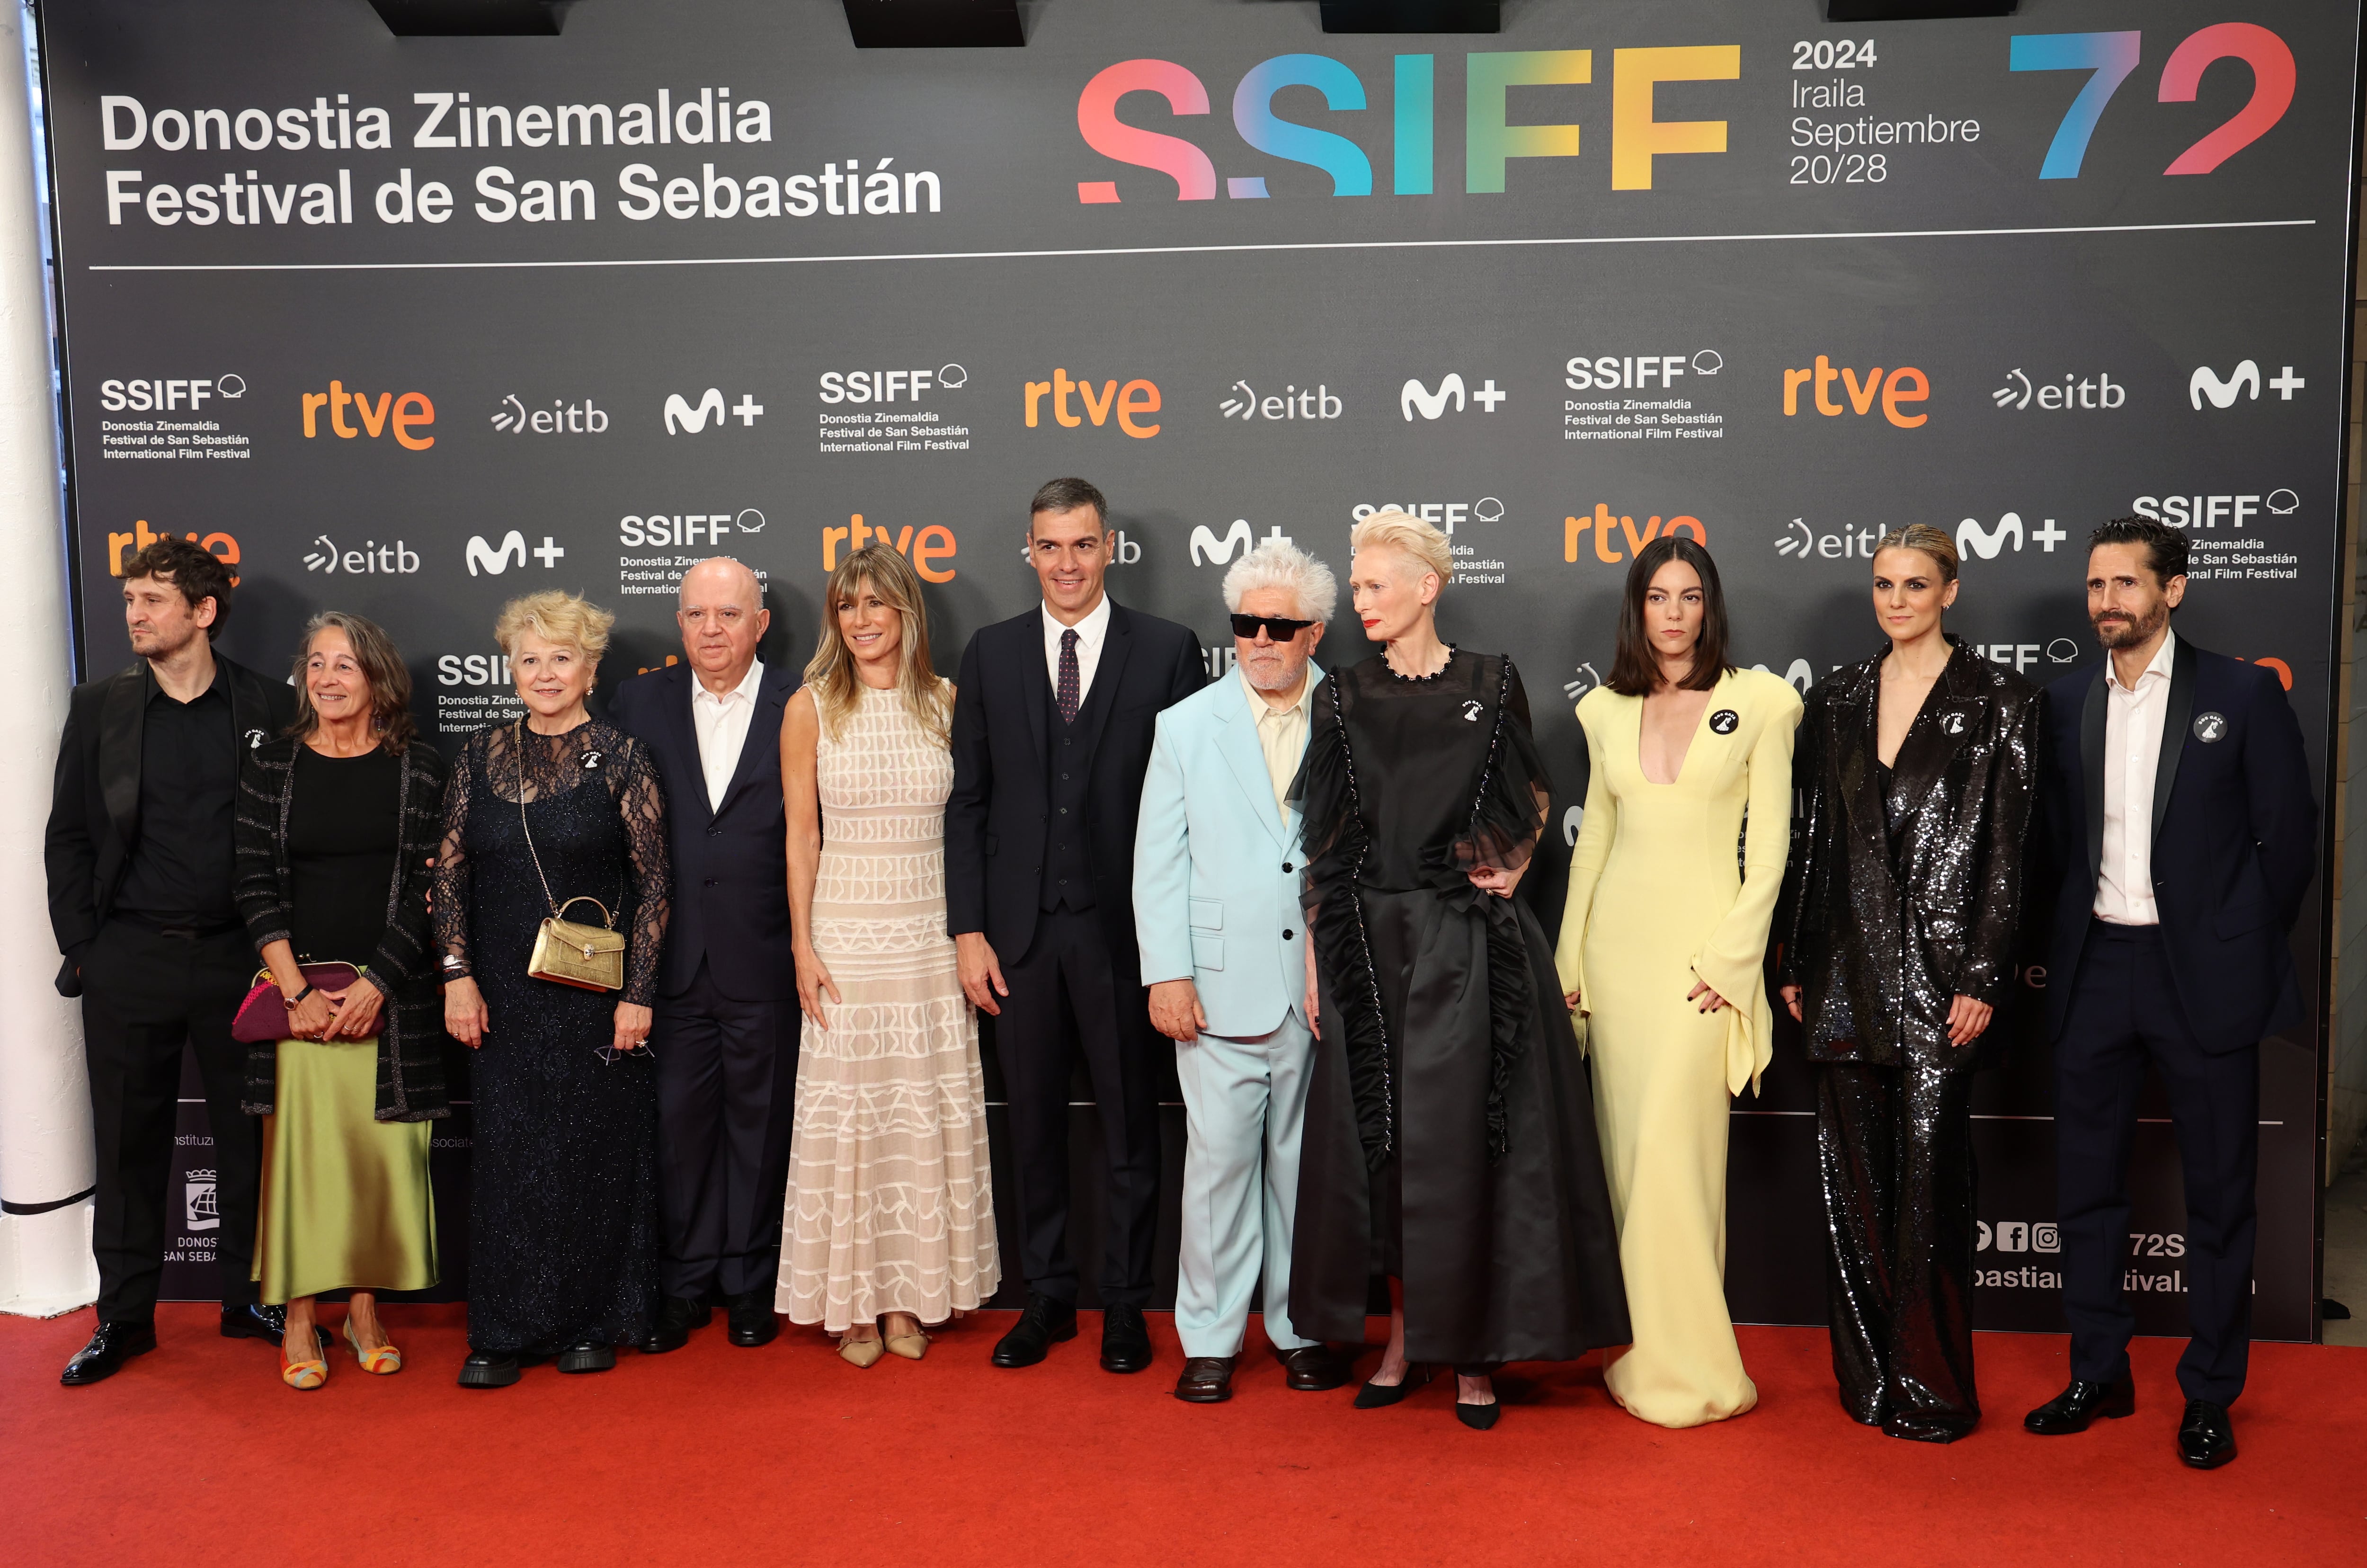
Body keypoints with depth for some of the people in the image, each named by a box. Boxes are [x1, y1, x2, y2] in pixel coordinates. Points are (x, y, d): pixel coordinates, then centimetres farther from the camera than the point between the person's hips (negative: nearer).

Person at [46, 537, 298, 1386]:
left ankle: (249, 1299, 23)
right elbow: (68, 837, 6)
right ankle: (125, 1316, 22)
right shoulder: (101, 707, 4)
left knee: (249, 1137, 8)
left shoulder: (270, 708, 0)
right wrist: (81, 947, 0)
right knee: (129, 1144, 8)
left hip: (239, 958, -1)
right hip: (130, 959, 1)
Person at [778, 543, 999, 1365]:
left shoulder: (946, 703, 4)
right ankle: (852, 1298, 15)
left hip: (931, 935, 2)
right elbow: (800, 837, 0)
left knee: (926, 1112, 6)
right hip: (846, 934, -1)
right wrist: (803, 946, -5)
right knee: (846, 1111, 2)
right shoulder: (811, 709, 0)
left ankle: (911, 1295, 18)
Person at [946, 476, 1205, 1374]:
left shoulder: (1167, 651, -1)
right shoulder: (991, 653, 7)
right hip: (1020, 929, 2)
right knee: (1033, 1123, 12)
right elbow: (968, 801, 6)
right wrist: (969, 929, -1)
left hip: (1124, 927, -2)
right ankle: (1047, 1296, 28)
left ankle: (1125, 1302, 25)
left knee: (1130, 1123, 9)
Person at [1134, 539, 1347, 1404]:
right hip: (1221, 984, 0)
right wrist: (1167, 973, -4)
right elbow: (1159, 861, 4)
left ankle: (1304, 1327, 25)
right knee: (1219, 1158, 3)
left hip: (1324, 987, 0)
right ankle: (1209, 1339, 17)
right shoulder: (1187, 725, 6)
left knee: (1306, 1160, 10)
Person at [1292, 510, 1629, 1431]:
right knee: (1378, 1142, 6)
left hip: (1468, 940, -2)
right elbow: (1324, 838, 4)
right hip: (1369, 941, 2)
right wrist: (1316, 955, 1)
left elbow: (1534, 799, 14)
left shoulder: (1492, 685, 0)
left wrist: (1509, 871, -1)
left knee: (1464, 1140, 0)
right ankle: (1404, 1336, 21)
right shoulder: (1345, 698, 5)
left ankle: (1473, 1348, 14)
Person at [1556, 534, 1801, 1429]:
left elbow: (1768, 846, -2)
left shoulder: (1759, 702, 0)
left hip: (1705, 942, -4)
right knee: (1627, 1147, 6)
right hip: (1617, 936, 4)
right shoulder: (1607, 711, 11)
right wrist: (1571, 954, 9)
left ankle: (1688, 1366, 2)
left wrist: (1727, 958, -10)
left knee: (1672, 1148, -9)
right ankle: (1642, 1345, 17)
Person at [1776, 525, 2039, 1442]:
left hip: (1938, 962, -4)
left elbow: (2005, 849, -5)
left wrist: (1982, 977, -10)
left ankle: (1932, 1388, 13)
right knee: (1853, 1171, 9)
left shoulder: (1997, 701, -2)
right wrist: (1794, 962, 10)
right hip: (1847, 966, 4)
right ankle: (1867, 1375, 22)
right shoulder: (1836, 701, 11)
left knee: (1928, 1176, -1)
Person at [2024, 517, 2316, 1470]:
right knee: (2086, 1185, 10)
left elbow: (2289, 835, -2)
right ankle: (2099, 1374, 25)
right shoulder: (2065, 703, 7)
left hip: (2202, 978, -3)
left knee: (2218, 1194, 7)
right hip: (2093, 969, 4)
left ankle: (2210, 1396, 21)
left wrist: (2244, 950, -2)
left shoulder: (2244, 694, -3)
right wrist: (2070, 937, 4)